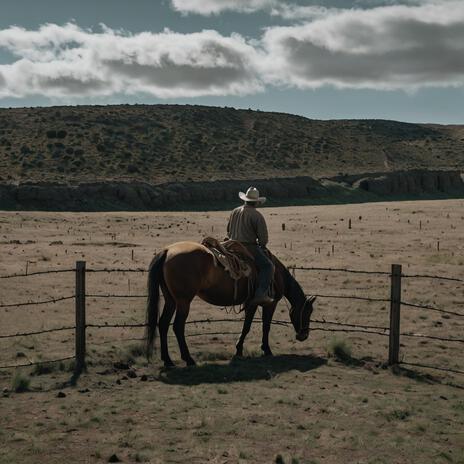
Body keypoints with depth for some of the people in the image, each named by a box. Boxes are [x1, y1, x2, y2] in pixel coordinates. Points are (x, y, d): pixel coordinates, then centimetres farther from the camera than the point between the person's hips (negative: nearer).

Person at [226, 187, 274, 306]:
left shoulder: (235, 212, 10)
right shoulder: (257, 216, -11)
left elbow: (228, 231, 21)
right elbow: (264, 238, -10)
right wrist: (261, 245, 9)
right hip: (249, 247, -8)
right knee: (267, 266, -9)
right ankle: (260, 295, -23)